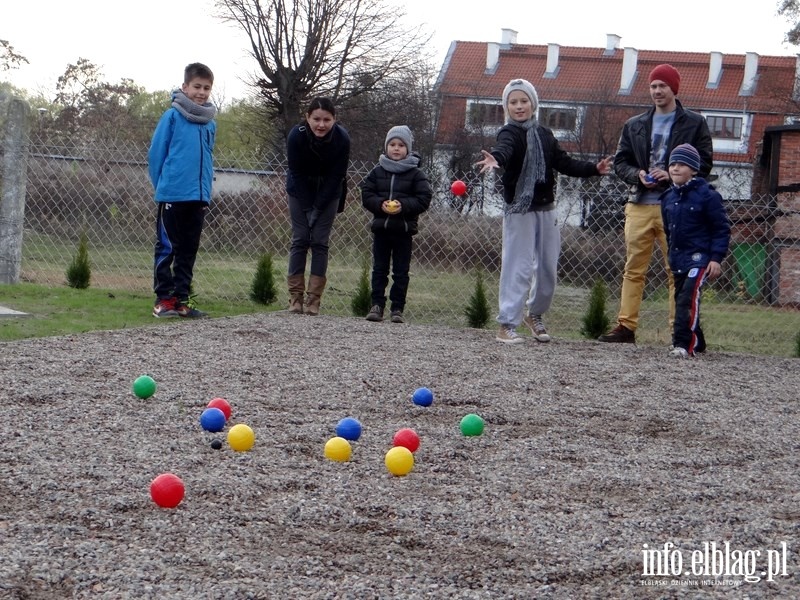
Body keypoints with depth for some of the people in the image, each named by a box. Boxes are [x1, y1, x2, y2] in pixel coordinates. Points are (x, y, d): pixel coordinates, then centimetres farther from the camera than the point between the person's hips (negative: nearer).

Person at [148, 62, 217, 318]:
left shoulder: (210, 123, 9)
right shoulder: (172, 116, -6)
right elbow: (156, 153, -3)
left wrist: (205, 190, 9)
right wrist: (162, 185, 1)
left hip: (198, 198, 5)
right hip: (172, 196, -5)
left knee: (189, 251, 10)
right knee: (167, 248, 0)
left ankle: (181, 298, 16)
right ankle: (164, 298, 5)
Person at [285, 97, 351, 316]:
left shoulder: (342, 138, -26)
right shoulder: (296, 136, -26)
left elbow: (336, 176, -17)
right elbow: (297, 174, -17)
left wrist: (317, 207, -17)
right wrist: (308, 208, -16)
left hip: (328, 191, 0)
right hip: (301, 190, 0)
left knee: (320, 242, -5)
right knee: (300, 239, -4)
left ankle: (314, 300, -5)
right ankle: (295, 298, -2)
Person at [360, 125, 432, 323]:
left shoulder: (415, 173, -1)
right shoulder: (378, 171, 6)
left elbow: (424, 199, -4)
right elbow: (366, 194, 5)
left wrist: (404, 206, -17)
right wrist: (380, 204, -13)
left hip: (404, 229, -2)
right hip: (381, 227, 2)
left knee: (401, 271, 2)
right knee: (379, 269, 5)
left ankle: (397, 308, 6)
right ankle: (377, 305, 9)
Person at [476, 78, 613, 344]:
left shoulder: (544, 135, 12)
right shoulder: (510, 133, -8)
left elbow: (564, 162, 18)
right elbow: (504, 149, -31)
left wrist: (593, 169, 11)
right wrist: (495, 160, -53)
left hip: (546, 209, 6)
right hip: (519, 210, -6)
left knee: (548, 267, 11)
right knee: (519, 267, -10)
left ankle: (535, 314, 31)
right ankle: (507, 324, -6)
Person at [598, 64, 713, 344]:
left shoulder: (694, 123, 4)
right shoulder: (634, 125, 15)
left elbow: (704, 163, 0)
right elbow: (620, 161, 16)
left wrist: (672, 175, -13)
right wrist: (637, 175, -5)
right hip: (639, 206, 4)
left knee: (677, 270, -3)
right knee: (633, 269, 4)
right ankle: (626, 326, 7)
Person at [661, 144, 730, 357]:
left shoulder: (707, 195, -10)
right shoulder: (668, 197, 10)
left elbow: (722, 228, -8)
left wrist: (716, 258, -13)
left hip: (699, 257, -8)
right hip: (678, 259, 8)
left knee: (688, 298, -22)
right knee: (681, 299, 12)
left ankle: (684, 344, -26)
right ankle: (696, 342, 27)